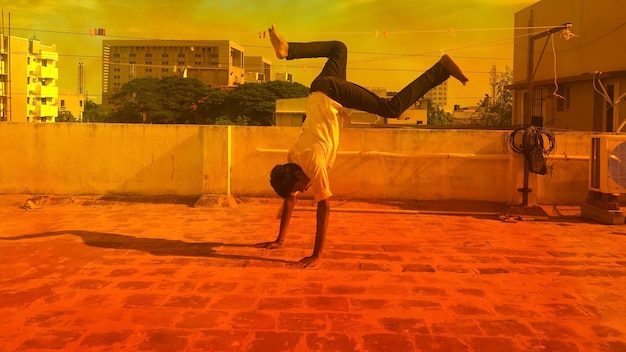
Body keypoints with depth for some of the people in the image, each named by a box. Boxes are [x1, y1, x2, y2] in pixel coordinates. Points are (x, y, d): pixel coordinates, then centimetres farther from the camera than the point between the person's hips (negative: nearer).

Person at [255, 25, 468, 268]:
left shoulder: (313, 164, -20)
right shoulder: (293, 159, -2)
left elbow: (324, 207, -22)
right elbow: (289, 201, 8)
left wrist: (317, 255, -20)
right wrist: (280, 240, 7)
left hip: (333, 93, -6)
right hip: (320, 89, 6)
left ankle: (441, 68, -11)